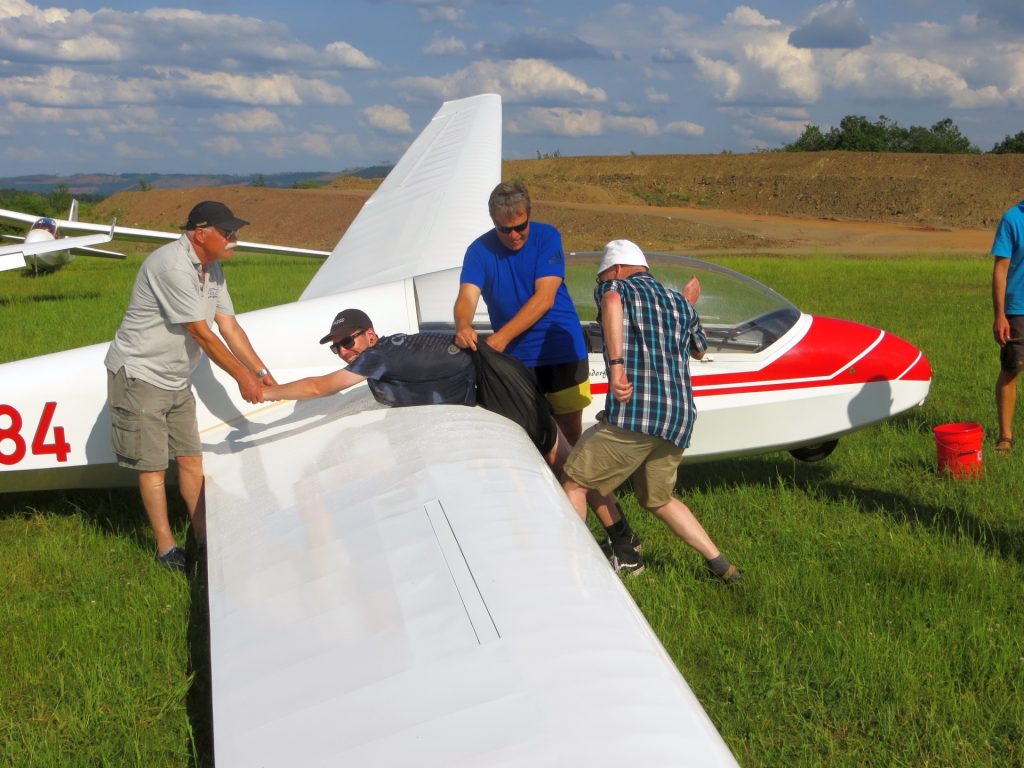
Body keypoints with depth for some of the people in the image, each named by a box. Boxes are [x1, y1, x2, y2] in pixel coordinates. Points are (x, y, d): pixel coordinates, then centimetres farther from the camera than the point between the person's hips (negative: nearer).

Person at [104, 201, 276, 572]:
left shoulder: (212, 269, 6)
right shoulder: (173, 266, -24)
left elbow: (229, 327, 7)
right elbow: (201, 333, -22)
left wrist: (261, 372, 1)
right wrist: (242, 377, -14)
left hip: (176, 381, 9)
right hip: (139, 376, -9)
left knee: (191, 459, 10)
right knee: (153, 465, -1)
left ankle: (204, 537, 19)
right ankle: (166, 548, 9)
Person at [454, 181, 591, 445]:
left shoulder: (547, 237, -8)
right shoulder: (479, 250, -3)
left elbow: (544, 298, -17)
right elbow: (467, 296, -15)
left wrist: (502, 336, -28)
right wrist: (463, 326, -40)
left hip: (562, 351, -1)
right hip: (514, 357, 1)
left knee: (571, 430, 6)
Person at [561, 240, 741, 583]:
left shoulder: (616, 287, 7)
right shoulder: (679, 303, 24)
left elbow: (612, 301, -20)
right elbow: (699, 350, 41)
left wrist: (616, 364, -23)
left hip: (633, 413, -7)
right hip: (680, 417, 7)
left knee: (574, 483, 7)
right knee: (658, 499, 25)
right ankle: (721, 565, 22)